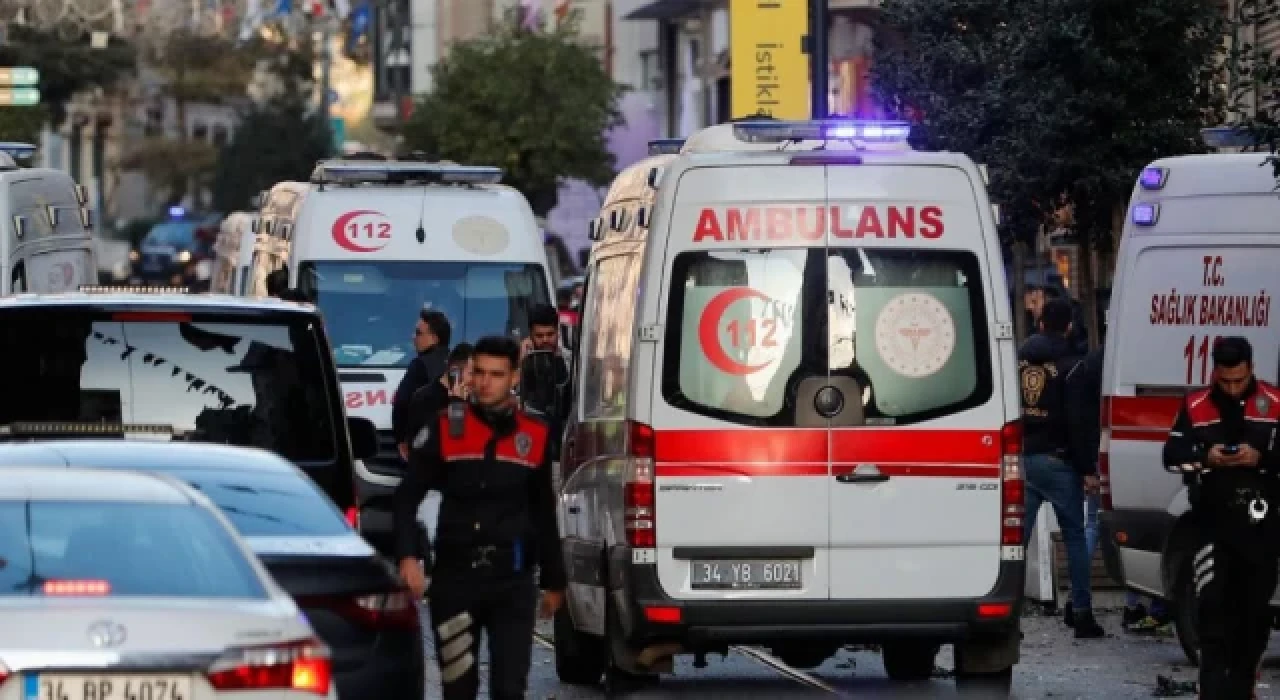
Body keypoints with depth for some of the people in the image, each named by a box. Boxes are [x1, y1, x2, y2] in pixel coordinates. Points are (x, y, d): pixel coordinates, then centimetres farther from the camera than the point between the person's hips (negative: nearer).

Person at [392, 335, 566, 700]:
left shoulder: (534, 436, 4)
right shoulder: (447, 430, 0)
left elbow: (544, 515, 14)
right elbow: (407, 496, 1)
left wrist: (553, 580, 17)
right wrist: (407, 557, -13)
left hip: (512, 578, 0)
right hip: (454, 576, 0)